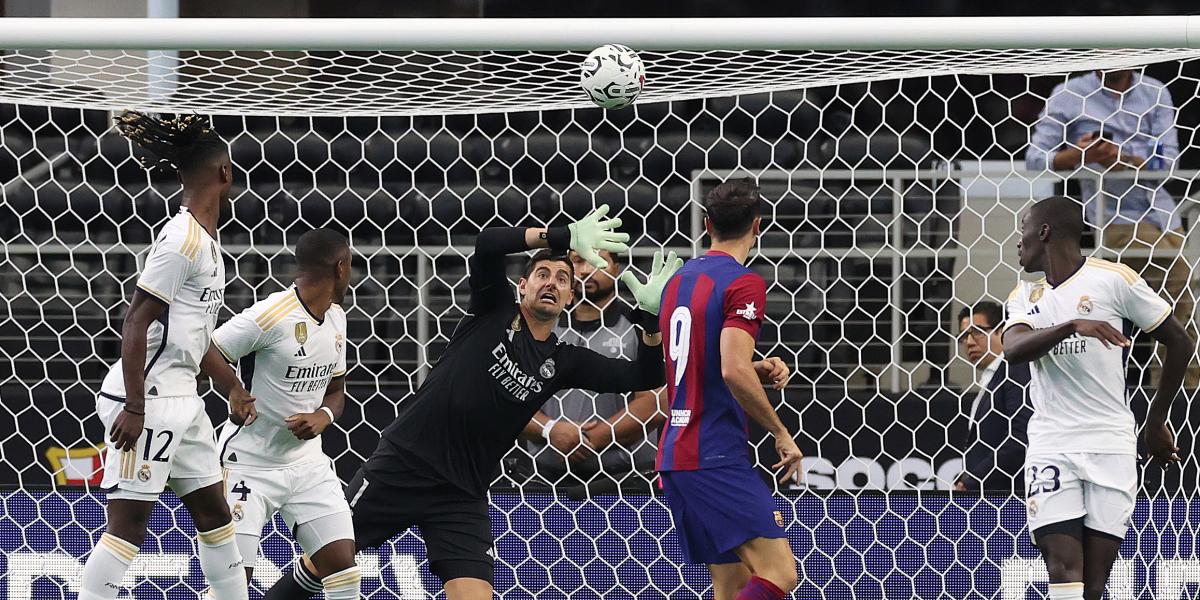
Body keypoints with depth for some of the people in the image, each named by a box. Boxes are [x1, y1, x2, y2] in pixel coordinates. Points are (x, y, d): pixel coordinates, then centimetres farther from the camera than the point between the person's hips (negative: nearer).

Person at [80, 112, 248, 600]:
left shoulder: (206, 238, 14)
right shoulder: (182, 240, -16)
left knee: (214, 513, 15)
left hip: (180, 399, 10)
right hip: (148, 396, -10)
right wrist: (134, 407, -22)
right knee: (129, 521, -10)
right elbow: (135, 324, -19)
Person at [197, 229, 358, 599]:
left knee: (342, 562, -4)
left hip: (307, 463, 7)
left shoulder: (336, 318, 7)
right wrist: (239, 397, -27)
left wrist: (323, 417, -5)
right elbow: (205, 350, -23)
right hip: (250, 466, -7)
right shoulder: (274, 315, -20)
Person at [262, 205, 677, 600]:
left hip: (461, 497, 2)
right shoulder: (495, 312, 1)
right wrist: (566, 237, -26)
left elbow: (642, 378, 1)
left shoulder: (563, 362, 7)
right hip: (404, 464, -2)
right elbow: (487, 244, -17)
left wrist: (650, 317, -15)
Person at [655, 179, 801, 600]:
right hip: (717, 456, -9)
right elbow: (733, 371, -22)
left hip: (674, 454, 9)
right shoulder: (743, 283, -10)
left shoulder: (679, 280, 16)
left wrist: (758, 371, 15)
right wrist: (781, 433, -10)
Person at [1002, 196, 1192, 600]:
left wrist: (1157, 421, 14)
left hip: (1111, 444, -2)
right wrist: (1072, 326, -25)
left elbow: (1179, 343, 8)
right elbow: (1014, 349, -8)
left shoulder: (1113, 278, 2)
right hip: (1051, 448, 2)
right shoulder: (1025, 297, 14)